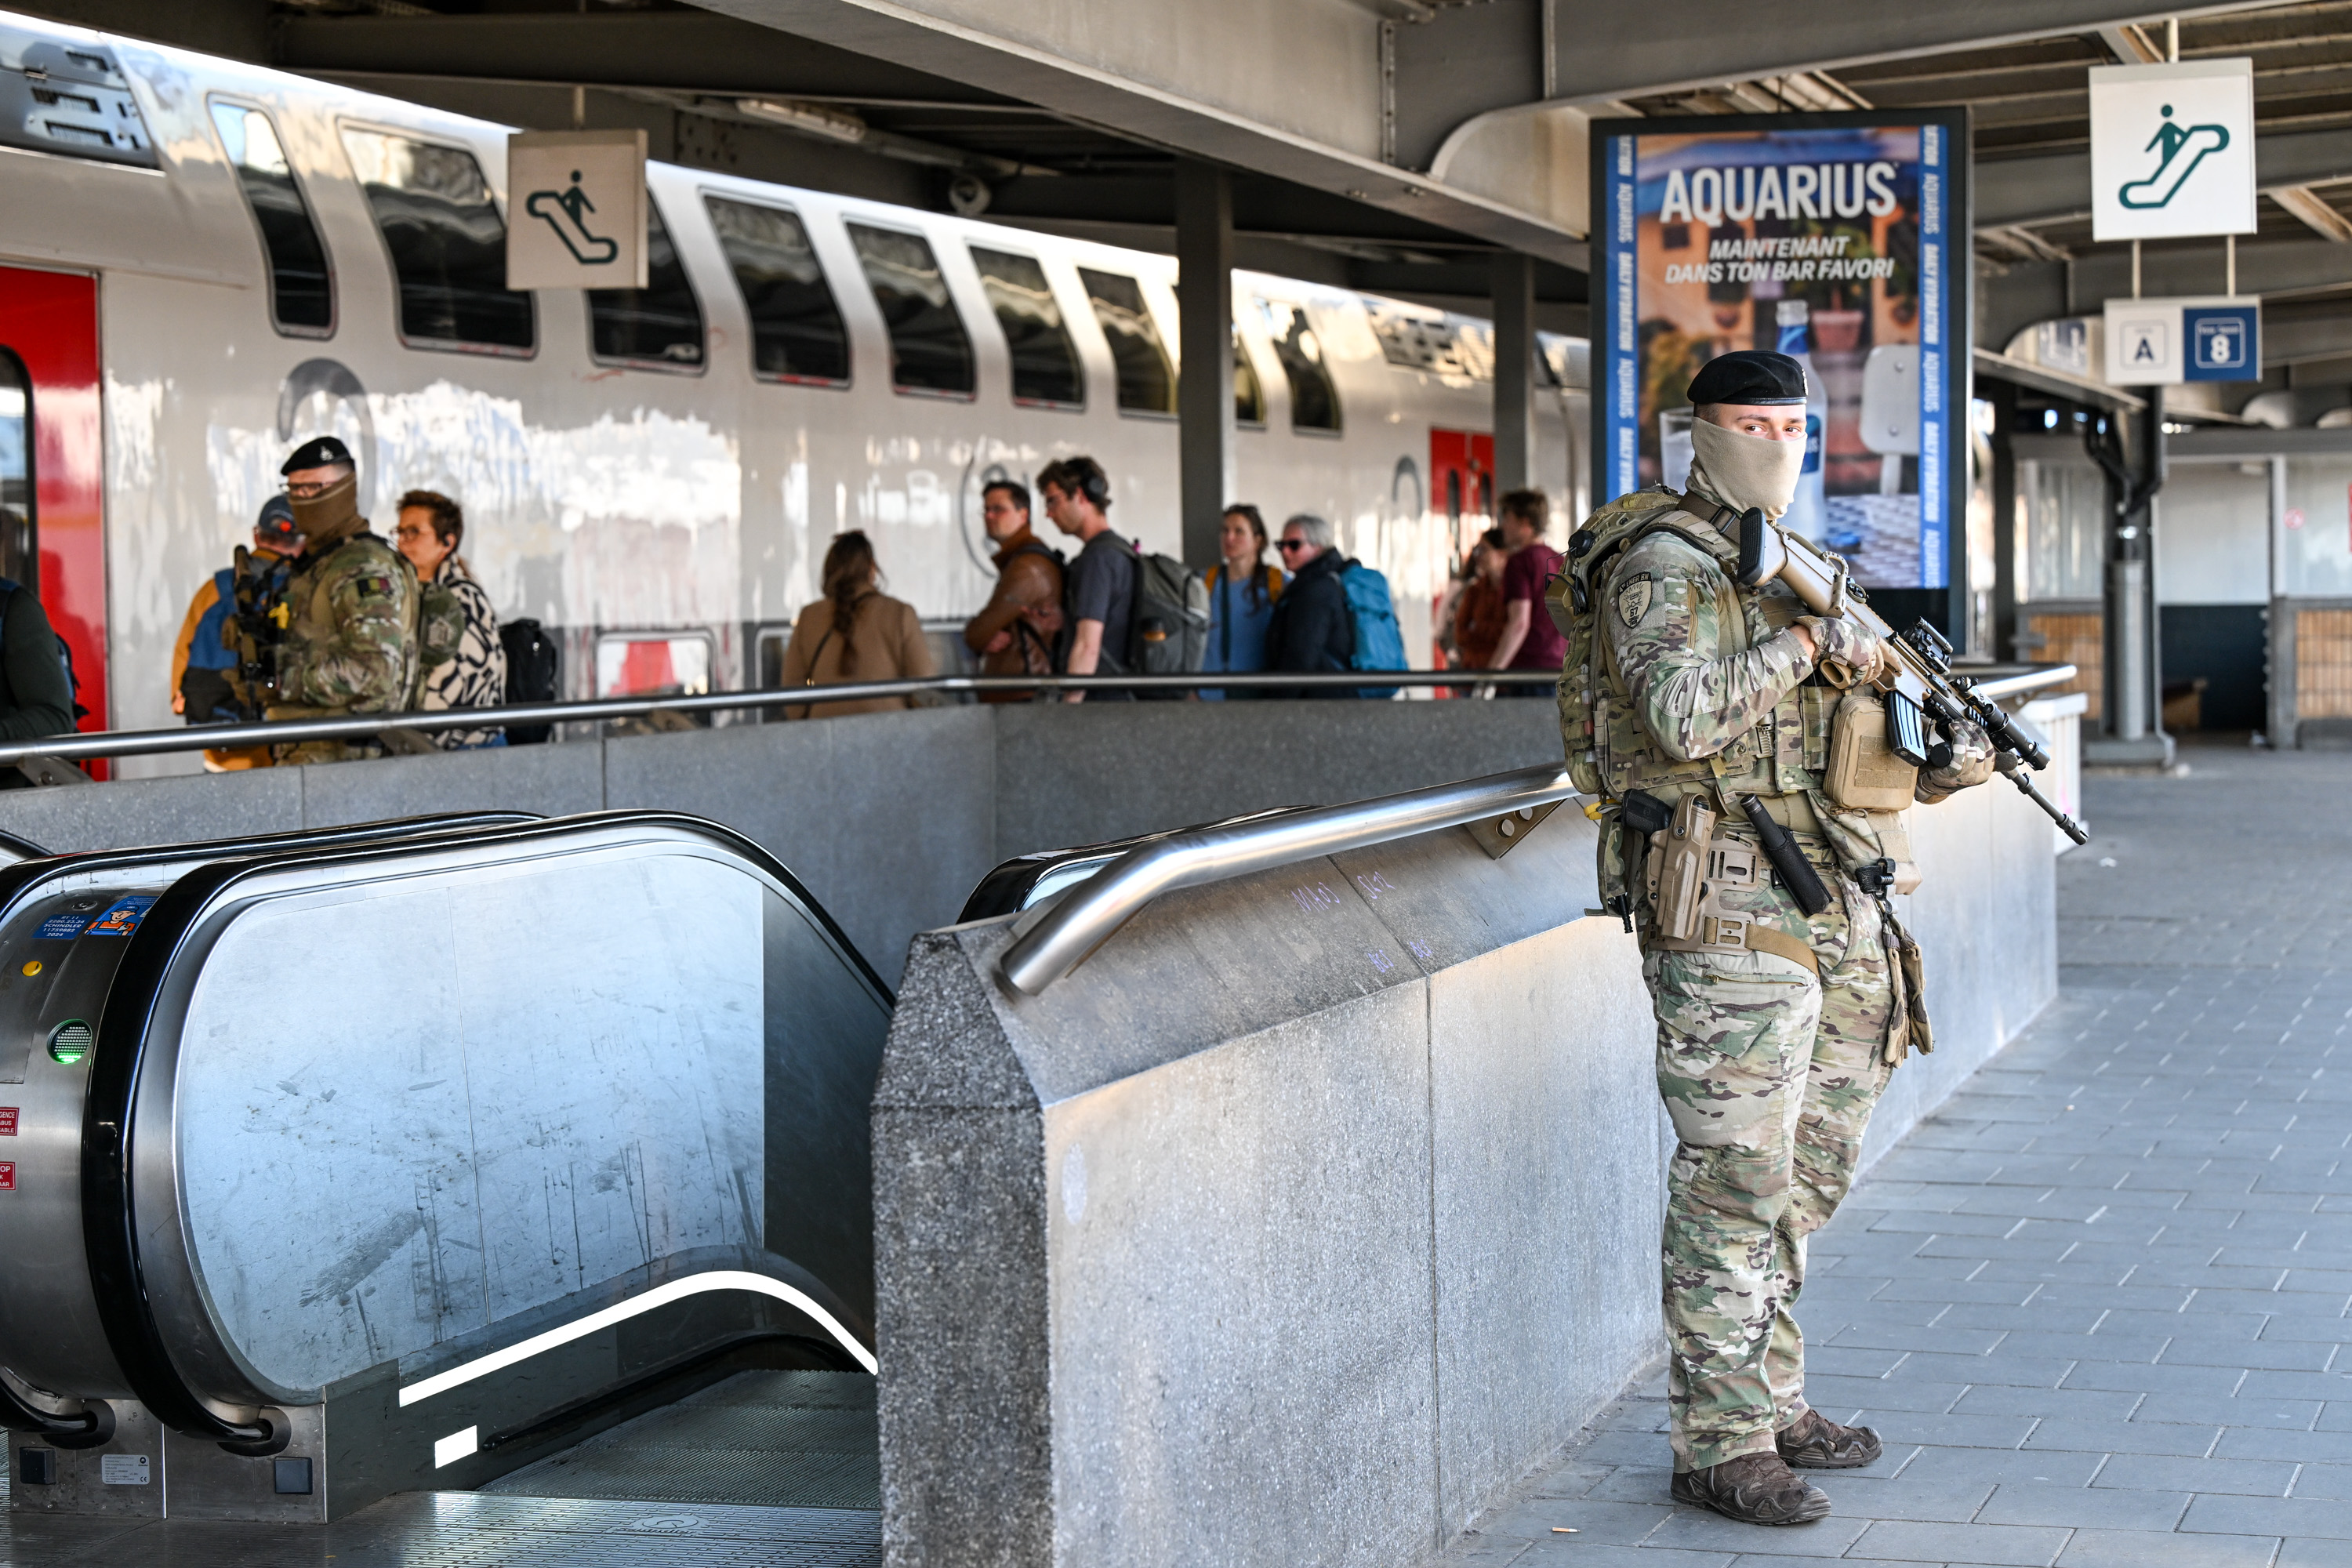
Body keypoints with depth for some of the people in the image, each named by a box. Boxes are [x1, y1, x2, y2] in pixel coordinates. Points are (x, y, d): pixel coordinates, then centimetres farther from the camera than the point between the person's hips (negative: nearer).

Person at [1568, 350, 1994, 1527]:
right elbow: (1686, 715, -25)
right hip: (1730, 913, -9)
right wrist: (1803, 643, -17)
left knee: (1809, 1178, 14)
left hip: (1834, 912, 9)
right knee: (1735, 1187, -6)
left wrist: (1942, 762, 7)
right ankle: (1721, 1444, 0)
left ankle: (1772, 1401, 25)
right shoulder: (1662, 566, -8)